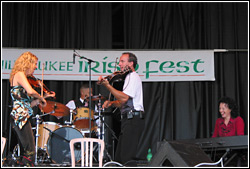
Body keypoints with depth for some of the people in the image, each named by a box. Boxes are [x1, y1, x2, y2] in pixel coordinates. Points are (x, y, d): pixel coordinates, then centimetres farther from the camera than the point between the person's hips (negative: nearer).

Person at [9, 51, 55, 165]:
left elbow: (28, 104, 18)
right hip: (20, 117, -10)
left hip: (19, 118, 10)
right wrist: (41, 97, -8)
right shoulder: (19, 74, -6)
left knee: (27, 152, 10)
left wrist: (44, 97, 15)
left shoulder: (21, 76, 21)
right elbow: (30, 91, -26)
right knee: (30, 152, -13)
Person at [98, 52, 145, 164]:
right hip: (128, 120, 11)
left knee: (128, 157, -16)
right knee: (119, 157, 12)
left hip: (133, 120, -11)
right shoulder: (130, 77, 25)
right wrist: (111, 103, 7)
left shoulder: (133, 76, -7)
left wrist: (107, 85, -23)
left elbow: (124, 98, -21)